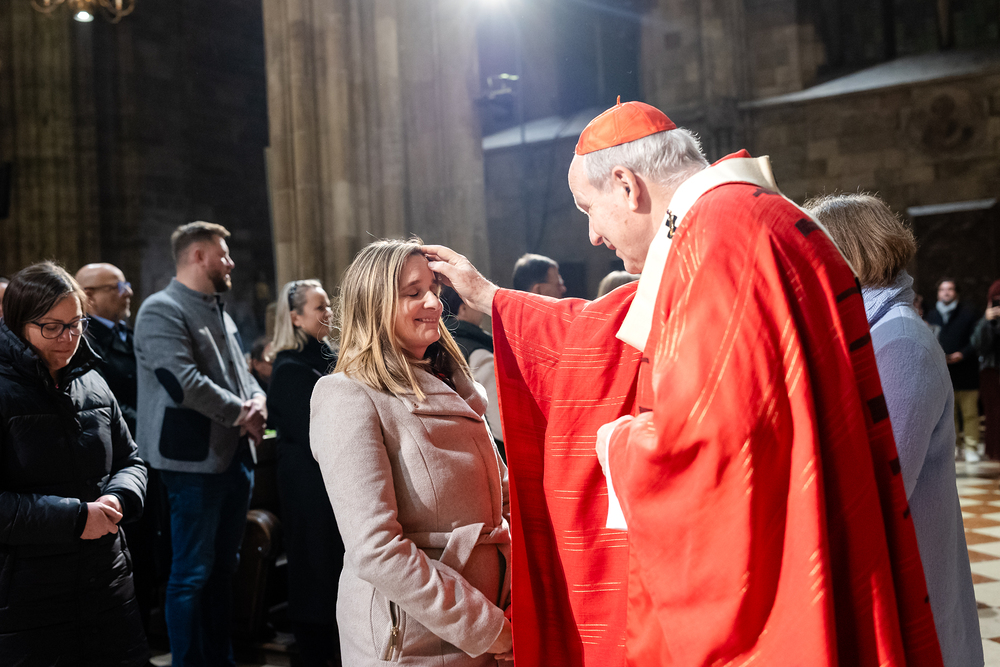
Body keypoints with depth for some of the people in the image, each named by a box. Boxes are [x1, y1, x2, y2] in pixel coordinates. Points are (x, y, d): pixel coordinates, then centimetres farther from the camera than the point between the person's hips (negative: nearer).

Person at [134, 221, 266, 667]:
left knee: (224, 567, 16)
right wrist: (240, 412, -14)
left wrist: (258, 401, -3)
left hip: (235, 455, 9)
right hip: (195, 461, -9)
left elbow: (242, 374, 20)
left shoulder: (219, 312, 19)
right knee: (193, 573, -2)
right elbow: (184, 381, -22)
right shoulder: (162, 310, -11)